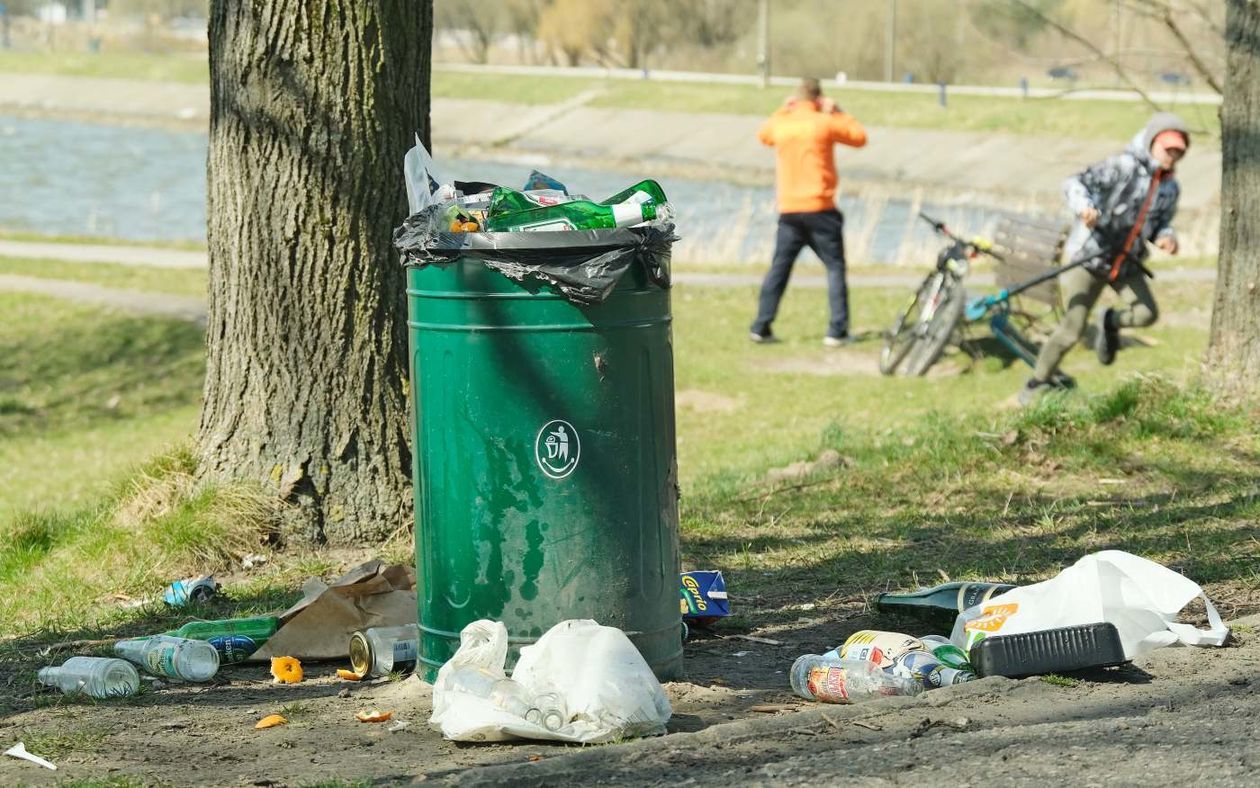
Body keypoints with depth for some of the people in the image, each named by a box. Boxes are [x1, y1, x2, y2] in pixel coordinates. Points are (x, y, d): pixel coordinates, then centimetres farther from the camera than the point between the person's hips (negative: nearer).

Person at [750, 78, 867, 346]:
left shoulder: (780, 125, 4)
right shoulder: (824, 123, -7)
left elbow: (763, 134, 29)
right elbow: (860, 137, 5)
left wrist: (784, 110, 26)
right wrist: (837, 112, 10)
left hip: (789, 210, 4)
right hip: (820, 209, -4)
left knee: (779, 267, 11)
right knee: (835, 267, 3)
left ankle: (761, 327, 8)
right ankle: (837, 331, -3)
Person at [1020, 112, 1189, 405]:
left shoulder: (1170, 188, 3)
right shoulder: (1123, 167, -18)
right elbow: (1075, 183, -21)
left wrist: (1166, 236, -6)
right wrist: (1084, 206, -42)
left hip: (1127, 262, 6)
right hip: (1090, 256, -6)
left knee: (1146, 314, -16)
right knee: (1072, 329, -9)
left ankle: (1111, 322, 18)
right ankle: (1037, 384, 11)